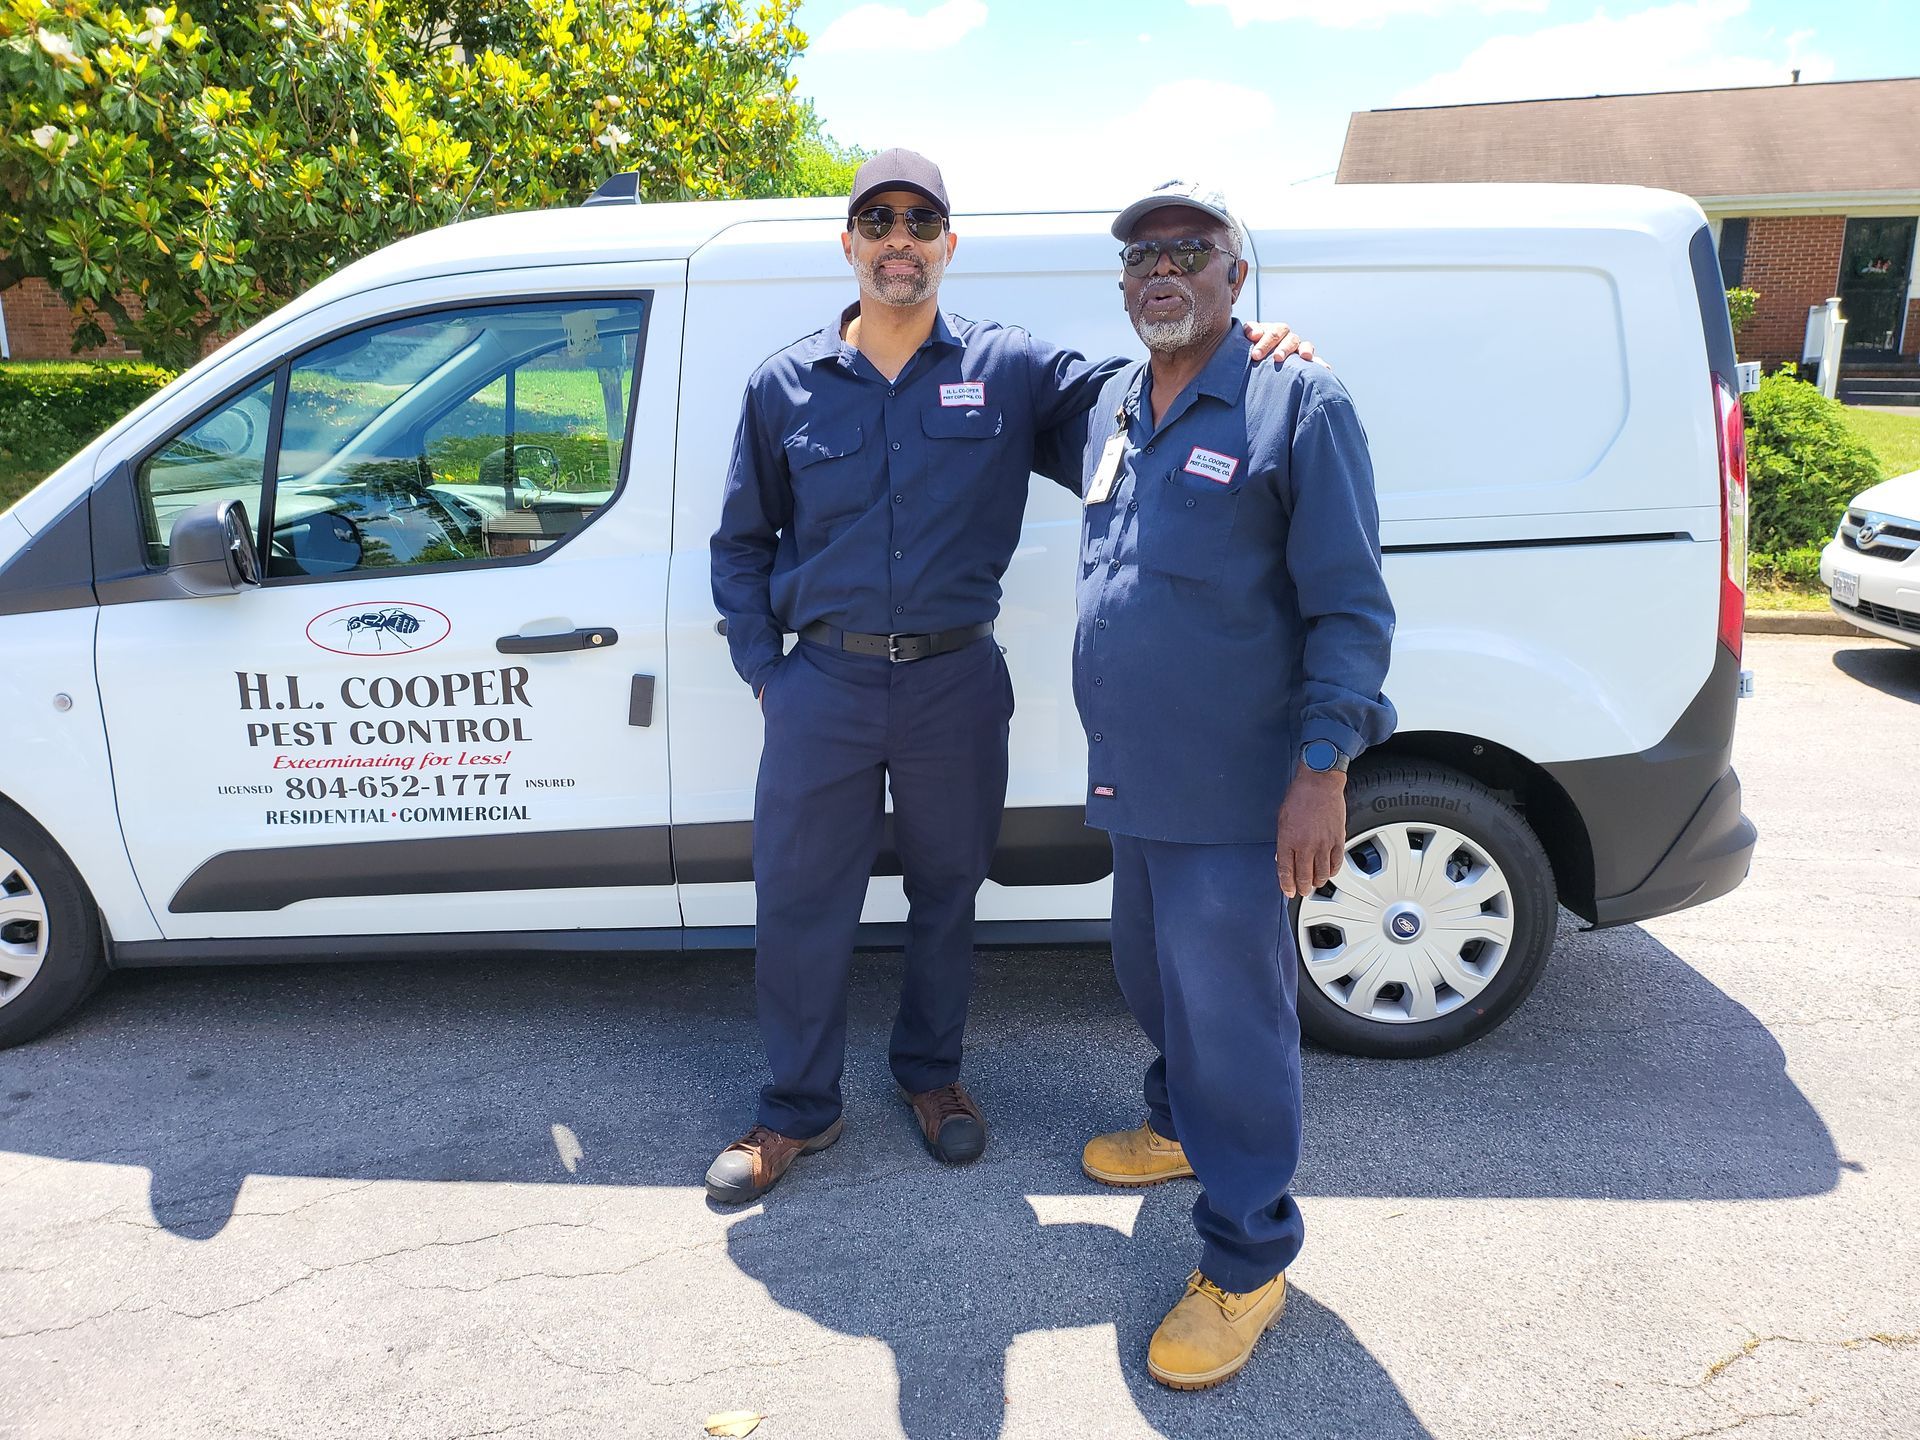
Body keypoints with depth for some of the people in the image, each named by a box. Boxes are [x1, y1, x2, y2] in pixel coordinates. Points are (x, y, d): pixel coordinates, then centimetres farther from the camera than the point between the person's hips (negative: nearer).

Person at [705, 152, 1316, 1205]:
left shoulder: (1011, 369, 2)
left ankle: (931, 1071, 38)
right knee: (799, 901, 6)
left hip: (957, 686, 0)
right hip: (824, 685, 0)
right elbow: (741, 542, 11)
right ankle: (798, 1109, 26)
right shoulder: (785, 385, 5)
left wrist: (1239, 354, -20)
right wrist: (762, 670, 3)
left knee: (947, 891, 14)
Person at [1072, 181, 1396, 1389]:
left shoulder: (1298, 403, -9)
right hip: (1135, 781, 7)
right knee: (1156, 975, 23)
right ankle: (1182, 1124, 48)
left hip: (1234, 792, -7)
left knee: (1234, 1015, 1)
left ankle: (1247, 1265, 18)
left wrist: (1323, 769, -19)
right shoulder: (1113, 409, 13)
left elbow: (1351, 605, -12)